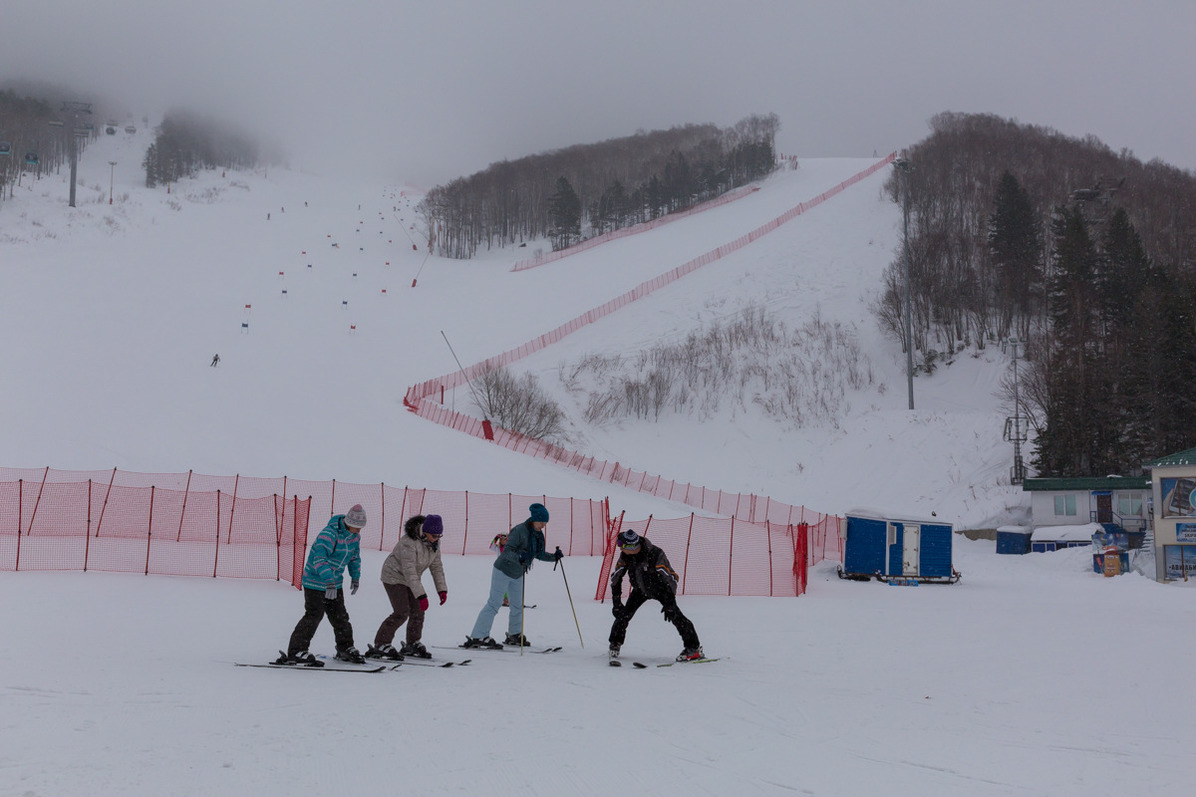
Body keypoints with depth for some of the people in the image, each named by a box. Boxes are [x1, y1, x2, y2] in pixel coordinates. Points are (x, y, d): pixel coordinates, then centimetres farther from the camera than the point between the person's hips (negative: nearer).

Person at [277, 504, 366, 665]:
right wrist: (329, 582, -44)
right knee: (314, 615, -11)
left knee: (340, 615, 12)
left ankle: (345, 648, 27)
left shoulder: (355, 535, 0)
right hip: (316, 581, -7)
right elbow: (320, 558, -37)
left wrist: (355, 577, 23)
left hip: (335, 582, 7)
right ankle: (295, 652, -6)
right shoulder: (330, 533, -27)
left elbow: (355, 556, 19)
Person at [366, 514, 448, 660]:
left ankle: (412, 644, 23)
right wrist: (421, 595, -39)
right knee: (402, 613, -17)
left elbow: (436, 566, 2)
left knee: (418, 611, 5)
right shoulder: (409, 542, -33)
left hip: (411, 579, 8)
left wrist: (442, 589, -3)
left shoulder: (434, 542, -7)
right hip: (395, 576, -8)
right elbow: (409, 571, -36)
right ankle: (381, 645, -11)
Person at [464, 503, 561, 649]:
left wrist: (554, 557, -3)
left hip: (517, 575, 8)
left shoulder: (538, 535, 2)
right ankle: (476, 637, -10)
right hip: (503, 571, -8)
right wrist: (519, 558, -46)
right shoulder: (520, 531, -24)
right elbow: (506, 551, -29)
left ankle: (514, 635, 28)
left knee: (518, 605, 13)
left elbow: (540, 554, 13)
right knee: (494, 603, -10)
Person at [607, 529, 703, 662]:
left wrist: (669, 603, -36)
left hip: (660, 588, -4)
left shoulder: (655, 554, -37)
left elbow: (671, 577, -32)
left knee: (674, 614, -18)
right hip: (640, 589, 4)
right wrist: (616, 603, -10)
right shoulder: (625, 556, -22)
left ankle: (694, 648, -12)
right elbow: (615, 578, -8)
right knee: (624, 613, -8)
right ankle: (615, 644, 15)